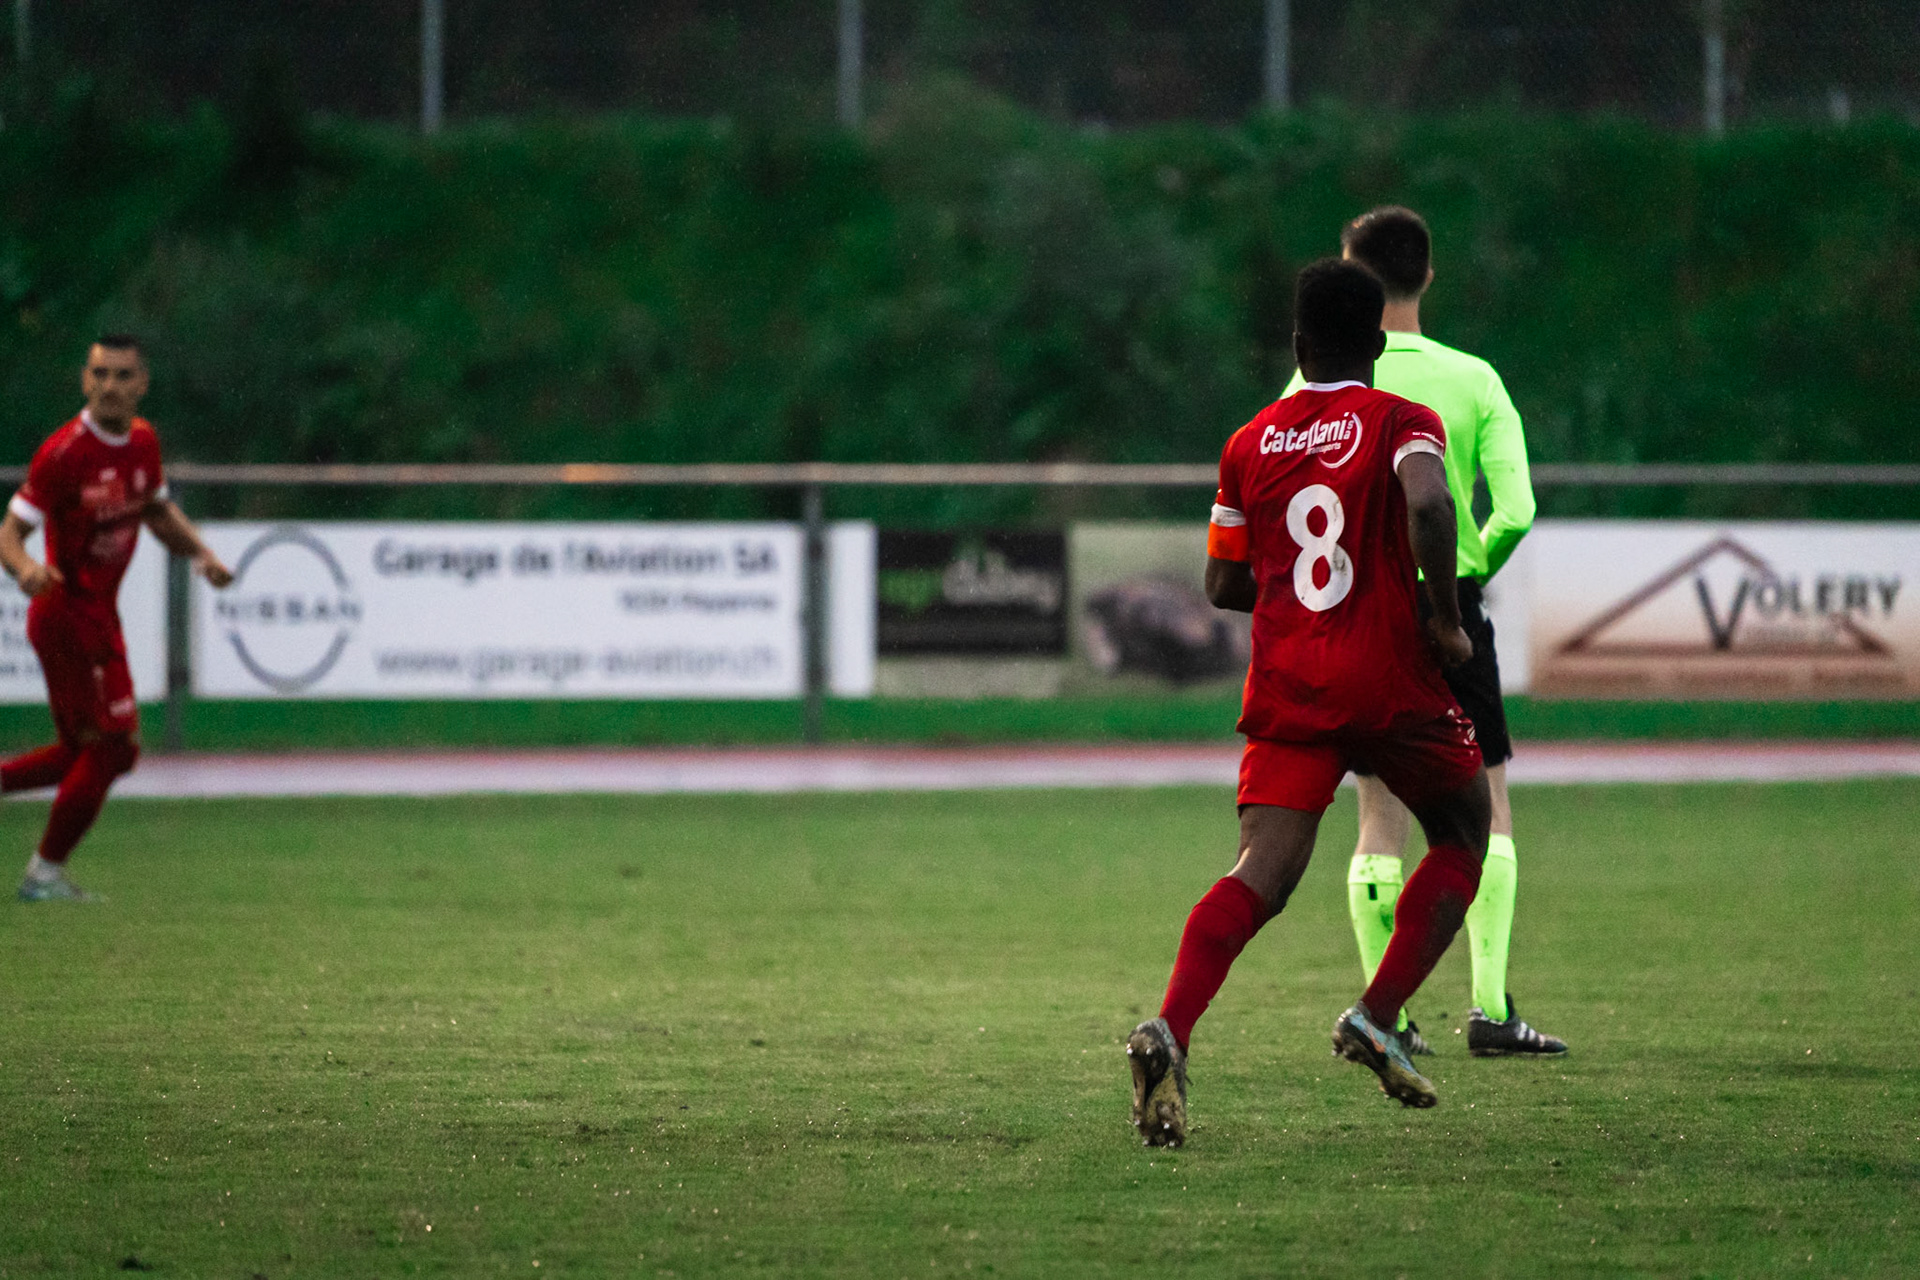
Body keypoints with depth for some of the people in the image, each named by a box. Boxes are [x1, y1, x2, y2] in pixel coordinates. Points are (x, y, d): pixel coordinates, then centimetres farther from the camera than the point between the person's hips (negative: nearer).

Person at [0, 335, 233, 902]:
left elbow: (158, 509, 23)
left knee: (85, 754, 13)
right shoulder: (64, 452, -19)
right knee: (114, 745, -6)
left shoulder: (142, 442, 5)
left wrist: (200, 553, 8)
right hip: (69, 615, -8)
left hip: (99, 615, 8)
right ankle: (46, 872, 5)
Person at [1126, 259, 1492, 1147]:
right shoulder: (1402, 423, -1)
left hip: (1286, 687, 3)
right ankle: (1377, 1019, 7)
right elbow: (1428, 504, -23)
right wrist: (1444, 618, -10)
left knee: (1262, 874, -7)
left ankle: (1170, 1031, -31)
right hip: (1389, 677, -3)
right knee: (1463, 833, 20)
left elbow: (1224, 586, 16)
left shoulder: (1250, 444, 12)